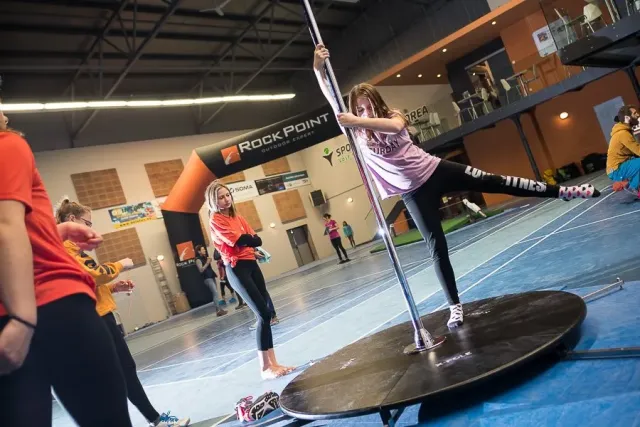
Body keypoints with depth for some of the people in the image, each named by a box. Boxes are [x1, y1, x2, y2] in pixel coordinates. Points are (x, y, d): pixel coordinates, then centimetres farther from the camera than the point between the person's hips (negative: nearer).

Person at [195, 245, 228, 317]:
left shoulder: (204, 258, 19)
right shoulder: (198, 260, -6)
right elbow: (201, 270, -17)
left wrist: (210, 261, 8)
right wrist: (207, 263, -18)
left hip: (212, 277, 9)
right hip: (207, 278, -9)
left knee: (215, 293, 5)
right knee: (215, 293, -17)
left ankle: (219, 309, 7)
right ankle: (218, 310, -18)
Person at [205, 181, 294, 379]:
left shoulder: (236, 216, 14)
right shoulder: (216, 220, -8)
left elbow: (256, 239, 6)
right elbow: (238, 241, -18)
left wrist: (248, 241, -12)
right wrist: (251, 239, -1)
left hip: (251, 264, 8)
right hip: (237, 269, -8)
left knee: (264, 314, 6)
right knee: (264, 314, -10)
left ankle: (272, 363, 14)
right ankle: (265, 368, -1)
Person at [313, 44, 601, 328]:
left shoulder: (392, 116, -4)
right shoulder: (357, 132, -2)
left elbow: (397, 126, -31)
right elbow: (332, 99, -12)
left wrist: (360, 121, -40)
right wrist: (318, 68, -24)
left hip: (436, 170, 0)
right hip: (414, 192, 0)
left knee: (496, 182, -4)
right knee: (437, 248, -1)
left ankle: (562, 191, 11)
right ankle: (455, 306, 10)